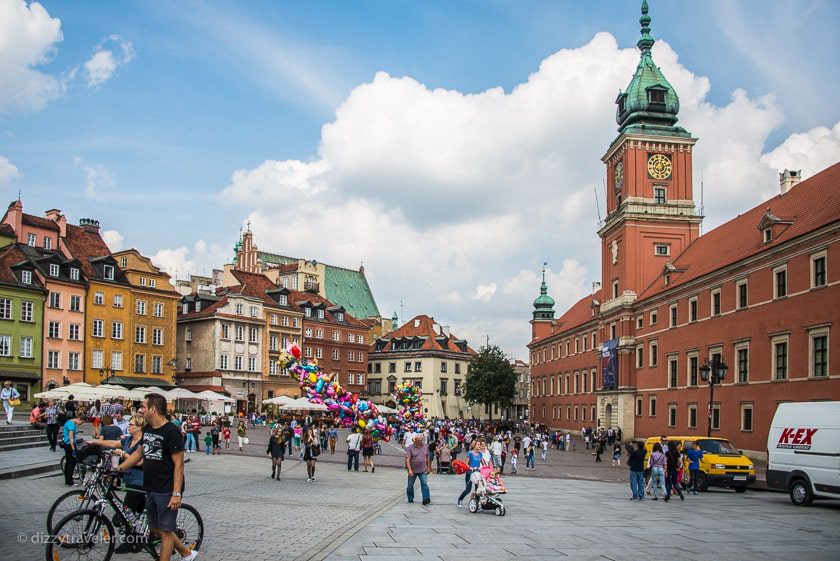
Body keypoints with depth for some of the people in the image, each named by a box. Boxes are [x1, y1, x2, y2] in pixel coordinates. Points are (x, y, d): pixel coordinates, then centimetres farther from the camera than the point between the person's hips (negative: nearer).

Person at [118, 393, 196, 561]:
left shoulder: (171, 431, -17)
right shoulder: (147, 429, 9)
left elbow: (179, 465, -18)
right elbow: (139, 453, 22)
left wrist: (176, 494, -22)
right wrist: (119, 468, 14)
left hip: (167, 491, -9)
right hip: (151, 489, 9)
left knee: (165, 531, -1)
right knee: (156, 529, 16)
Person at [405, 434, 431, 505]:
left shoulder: (425, 447, 6)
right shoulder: (410, 448, -8)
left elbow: (427, 458, 15)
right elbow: (407, 459, -13)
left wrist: (428, 467, 14)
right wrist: (409, 470, -20)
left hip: (423, 470, 1)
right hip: (413, 470, -1)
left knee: (424, 484, -12)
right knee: (410, 485, 10)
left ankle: (426, 499, -16)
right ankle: (410, 499, 26)